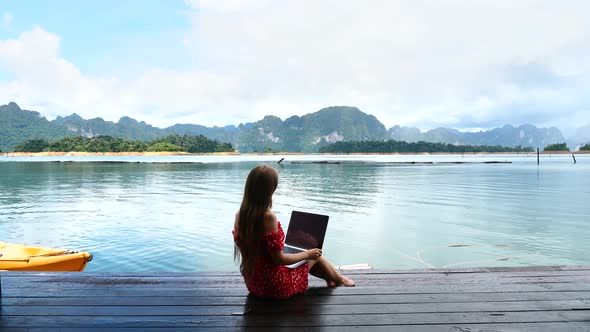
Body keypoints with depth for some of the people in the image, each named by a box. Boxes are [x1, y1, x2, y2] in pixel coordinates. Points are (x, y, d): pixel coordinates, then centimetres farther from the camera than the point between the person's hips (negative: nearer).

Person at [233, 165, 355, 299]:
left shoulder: (239, 215, -6)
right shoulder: (268, 217, -28)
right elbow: (279, 259, -23)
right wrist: (307, 254, -7)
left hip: (253, 284, 7)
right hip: (274, 286, -7)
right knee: (315, 255, 17)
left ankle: (332, 279, 46)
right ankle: (340, 279, 45)